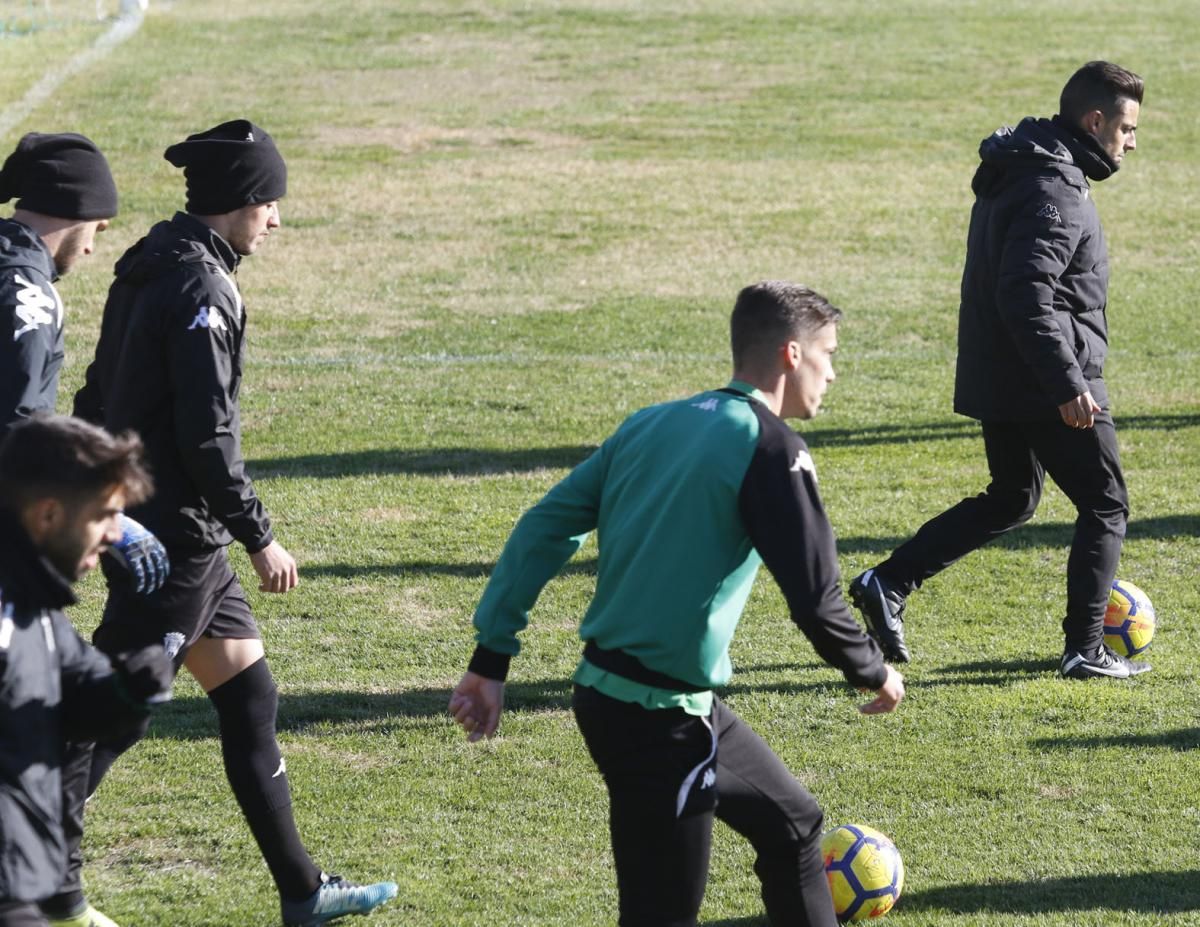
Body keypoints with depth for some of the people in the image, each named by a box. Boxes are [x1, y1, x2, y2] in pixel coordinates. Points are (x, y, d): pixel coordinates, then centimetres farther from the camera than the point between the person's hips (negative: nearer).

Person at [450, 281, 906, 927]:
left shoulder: (650, 424, 9)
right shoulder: (769, 446, -13)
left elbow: (542, 529, 7)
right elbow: (815, 601, -15)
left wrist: (491, 659, 10)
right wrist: (874, 675, 4)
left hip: (606, 694, 9)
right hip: (661, 719, -9)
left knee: (792, 823, 23)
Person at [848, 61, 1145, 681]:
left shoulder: (1018, 173, 12)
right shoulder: (1056, 193, -20)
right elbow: (1027, 296, -29)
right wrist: (1069, 386, -30)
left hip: (998, 376, 10)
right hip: (1044, 384, -10)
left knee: (1011, 499, 22)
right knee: (1105, 506, 3)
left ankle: (889, 584, 14)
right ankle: (1086, 649, 5)